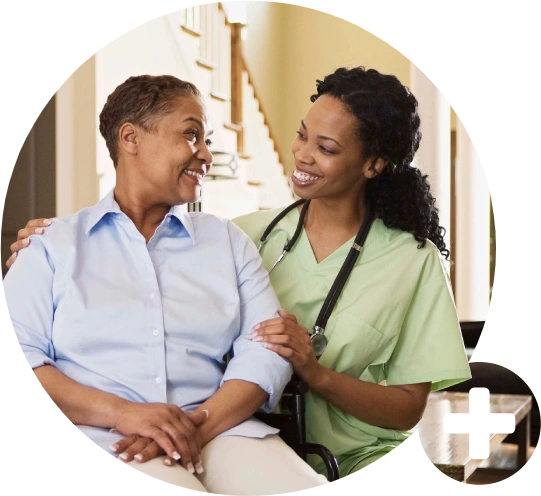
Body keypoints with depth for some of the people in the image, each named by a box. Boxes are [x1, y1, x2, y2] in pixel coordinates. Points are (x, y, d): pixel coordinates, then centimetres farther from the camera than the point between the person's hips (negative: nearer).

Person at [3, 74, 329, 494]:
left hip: (222, 430, 3)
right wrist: (122, 413, -15)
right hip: (104, 440, -2)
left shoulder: (228, 240, 20)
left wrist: (198, 425, -11)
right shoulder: (54, 245, 13)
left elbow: (266, 350, 7)